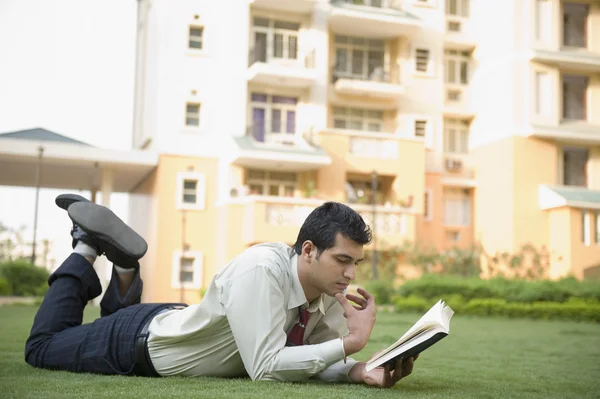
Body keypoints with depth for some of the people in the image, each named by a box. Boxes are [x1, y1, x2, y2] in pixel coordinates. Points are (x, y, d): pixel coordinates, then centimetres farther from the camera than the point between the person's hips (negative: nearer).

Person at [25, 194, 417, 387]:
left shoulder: (331, 289, -16)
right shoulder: (261, 270, -38)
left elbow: (324, 360, -11)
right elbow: (265, 366, -41)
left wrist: (363, 370, -32)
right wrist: (351, 341, -40)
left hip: (180, 324, 7)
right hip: (143, 341, -7)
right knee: (43, 346, 18)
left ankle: (126, 267, 27)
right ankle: (88, 248, 19)